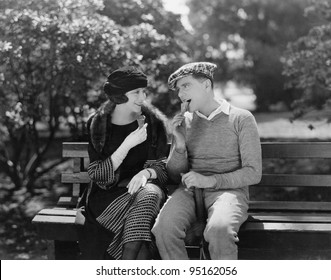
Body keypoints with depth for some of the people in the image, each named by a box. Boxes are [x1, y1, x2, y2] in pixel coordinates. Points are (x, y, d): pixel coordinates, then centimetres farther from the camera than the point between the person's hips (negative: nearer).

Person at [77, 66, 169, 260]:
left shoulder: (153, 122, 1)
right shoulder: (97, 125, -1)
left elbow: (162, 168, 1)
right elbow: (98, 175, -8)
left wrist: (146, 173, -23)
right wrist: (128, 144, -18)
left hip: (146, 186, 1)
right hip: (109, 193, -1)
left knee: (148, 195, -34)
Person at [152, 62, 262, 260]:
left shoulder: (241, 119, 3)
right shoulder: (184, 122, 15)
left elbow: (253, 173, -2)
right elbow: (175, 176, 14)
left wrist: (211, 180, -15)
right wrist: (180, 145, -4)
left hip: (229, 190, -3)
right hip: (190, 191, 3)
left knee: (219, 229, -37)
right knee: (163, 228, -30)